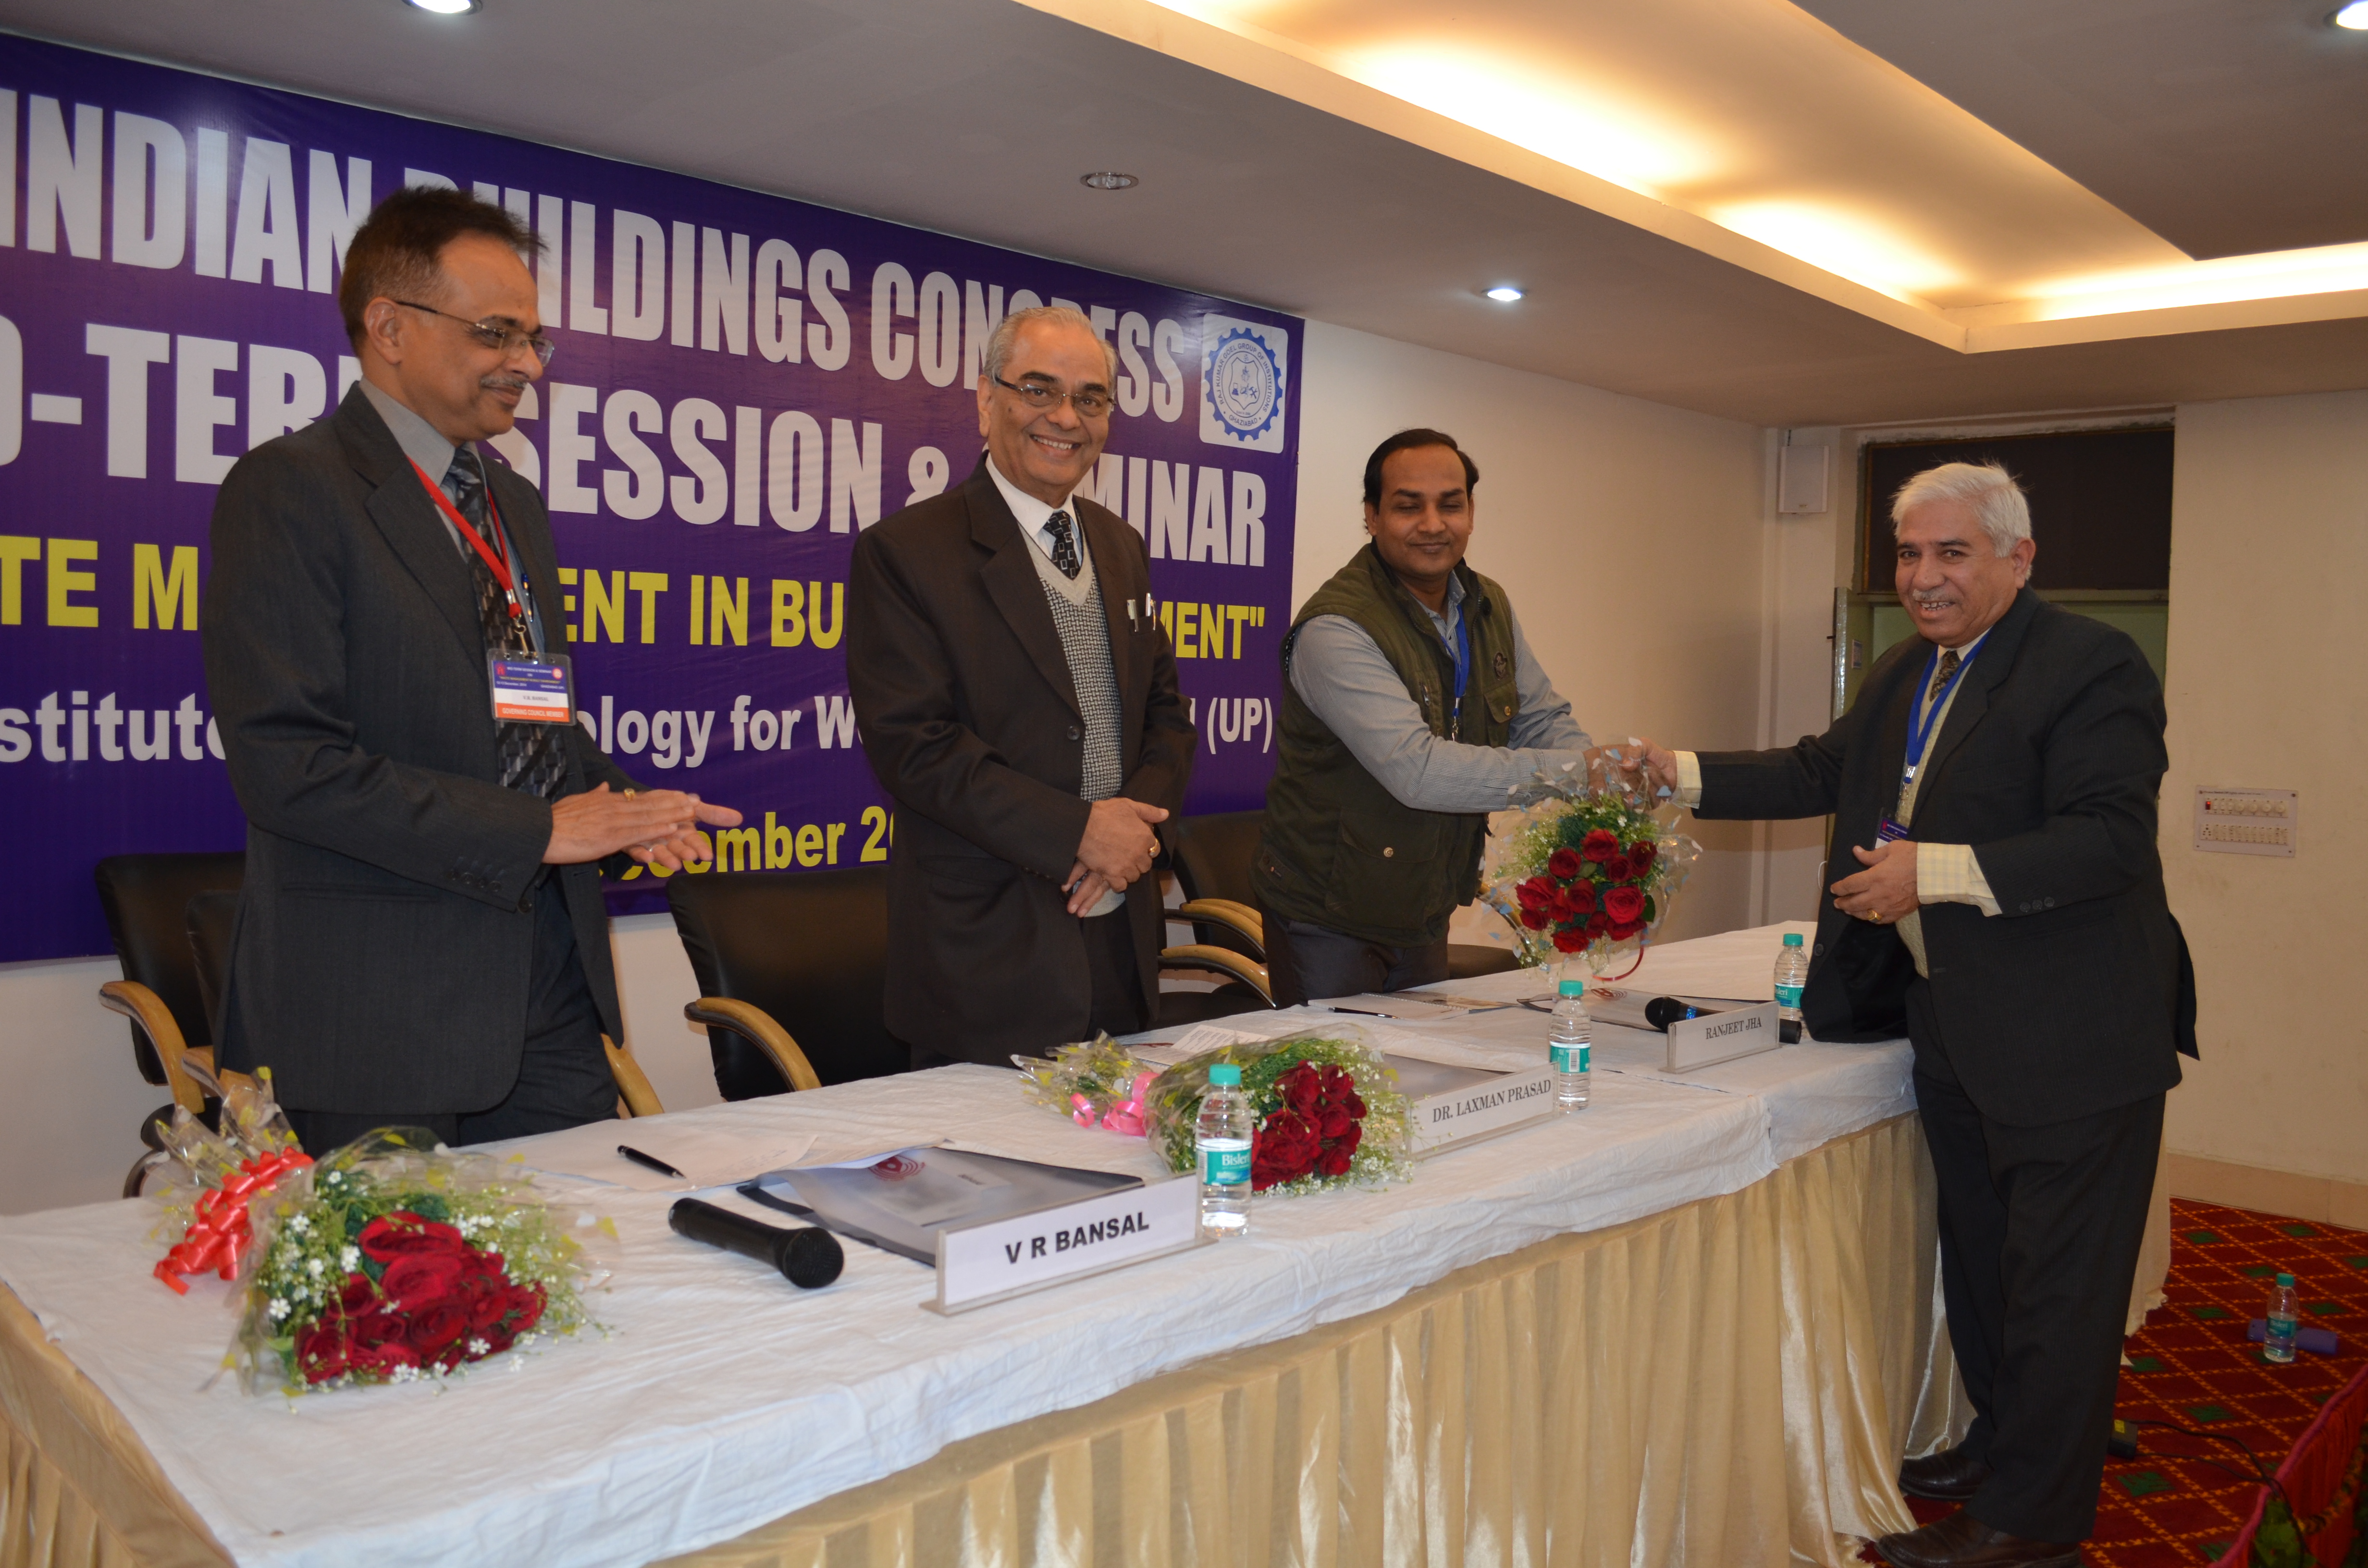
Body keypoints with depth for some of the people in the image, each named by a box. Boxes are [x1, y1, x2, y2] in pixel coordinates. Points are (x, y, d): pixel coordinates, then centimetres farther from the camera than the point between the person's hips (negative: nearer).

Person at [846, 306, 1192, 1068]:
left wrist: (1138, 820, -6)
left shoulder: (1122, 548, 14)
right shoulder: (904, 551, -8)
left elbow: (1166, 712, 15)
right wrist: (1076, 831, -18)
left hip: (1122, 944, 6)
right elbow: (910, 744, -15)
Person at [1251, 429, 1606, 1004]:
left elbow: (1542, 723, 7)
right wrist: (1577, 770, -30)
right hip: (1329, 921, -7)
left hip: (1426, 915, 7)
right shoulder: (1334, 630, -23)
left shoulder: (1492, 609, 4)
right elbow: (1418, 771, -32)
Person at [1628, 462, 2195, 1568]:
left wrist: (1936, 871, -30)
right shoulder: (1908, 676, 11)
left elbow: (2110, 840, -24)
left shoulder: (2092, 667, -16)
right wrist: (1681, 774, 5)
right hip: (1956, 1027, 9)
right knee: (1979, 1256, 22)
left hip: (2072, 1041, -9)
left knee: (2057, 1280, 3)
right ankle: (2003, 1442, 41)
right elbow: (1821, 773, 17)